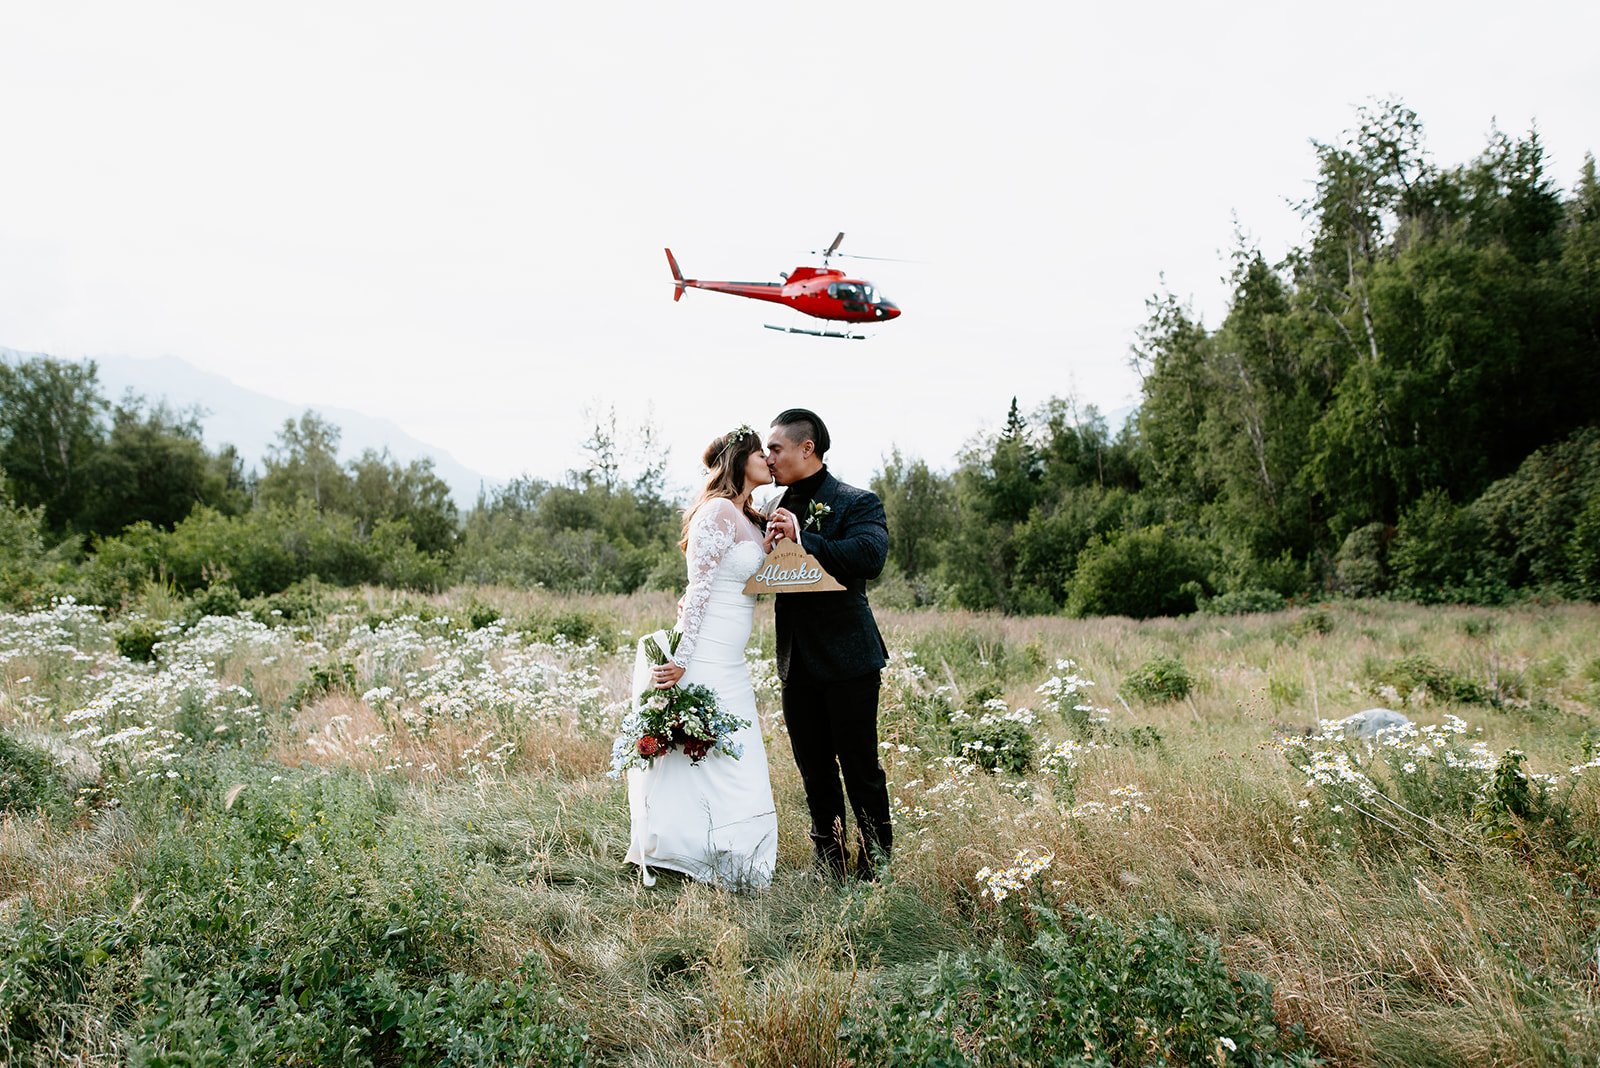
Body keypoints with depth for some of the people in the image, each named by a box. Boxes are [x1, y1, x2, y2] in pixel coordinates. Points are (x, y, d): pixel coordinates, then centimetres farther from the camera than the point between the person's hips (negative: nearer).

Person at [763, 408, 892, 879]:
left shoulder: (856, 502, -7)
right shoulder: (779, 510, 12)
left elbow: (871, 556, -26)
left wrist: (802, 539, -26)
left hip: (846, 659, -6)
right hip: (798, 662, 6)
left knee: (860, 769, 2)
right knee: (815, 772, 13)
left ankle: (876, 869, 14)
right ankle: (829, 868, 24)